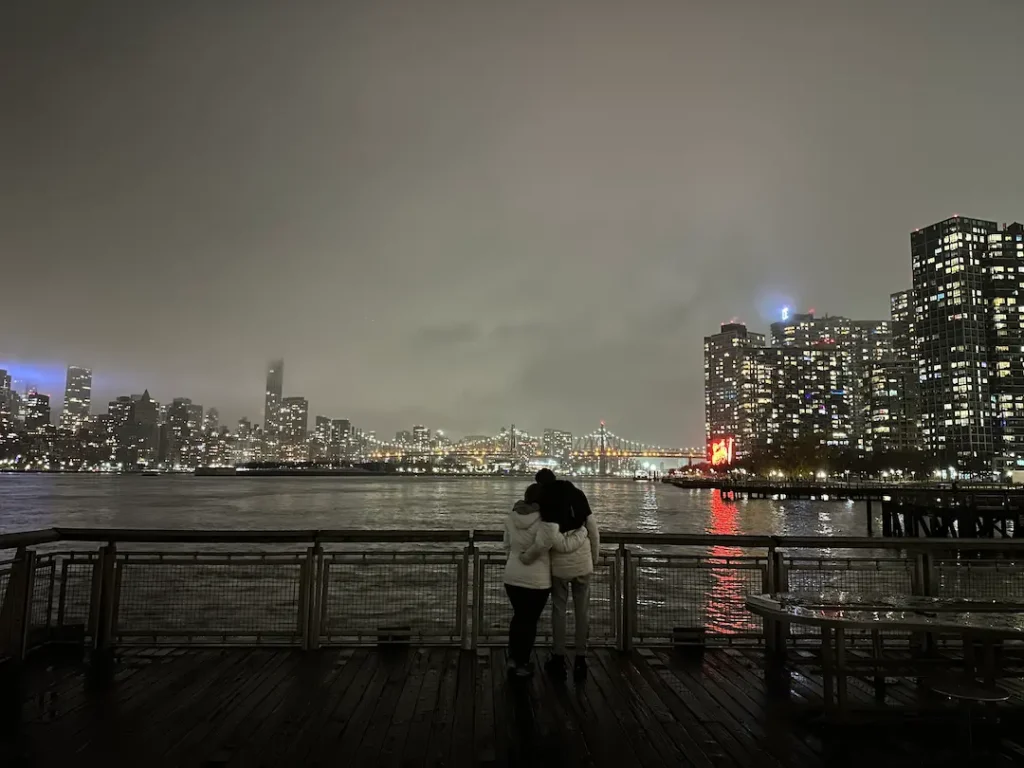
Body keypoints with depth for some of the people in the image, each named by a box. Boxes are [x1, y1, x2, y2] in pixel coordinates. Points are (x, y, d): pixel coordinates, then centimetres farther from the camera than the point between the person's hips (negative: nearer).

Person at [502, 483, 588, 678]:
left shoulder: (511, 518, -2)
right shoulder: (545, 521, -22)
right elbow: (563, 545, -17)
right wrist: (582, 532, -3)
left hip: (512, 577, 5)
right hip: (537, 580, -5)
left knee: (518, 616, 22)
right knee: (530, 620, 9)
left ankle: (513, 658, 29)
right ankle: (522, 664, 19)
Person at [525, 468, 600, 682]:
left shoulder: (545, 502, -6)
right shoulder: (578, 495, 5)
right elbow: (594, 531, 5)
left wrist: (528, 556, -9)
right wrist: (594, 559, 15)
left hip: (559, 564, -3)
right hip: (583, 563, 3)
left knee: (559, 610, 10)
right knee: (582, 611, 9)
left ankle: (558, 660, 17)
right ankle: (580, 660, 16)